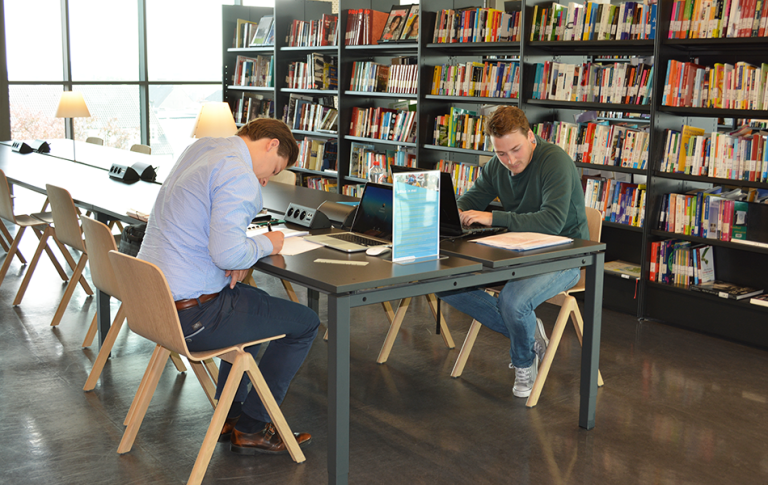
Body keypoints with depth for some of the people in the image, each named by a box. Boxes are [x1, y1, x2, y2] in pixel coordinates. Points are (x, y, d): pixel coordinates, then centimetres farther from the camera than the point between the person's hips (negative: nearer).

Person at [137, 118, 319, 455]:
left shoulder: (200, 149, 14)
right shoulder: (239, 174, -18)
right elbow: (227, 252, -27)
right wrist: (266, 244, -7)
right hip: (188, 315, -10)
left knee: (257, 301, 32)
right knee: (305, 323, 3)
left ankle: (230, 416, 33)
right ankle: (252, 428, 14)